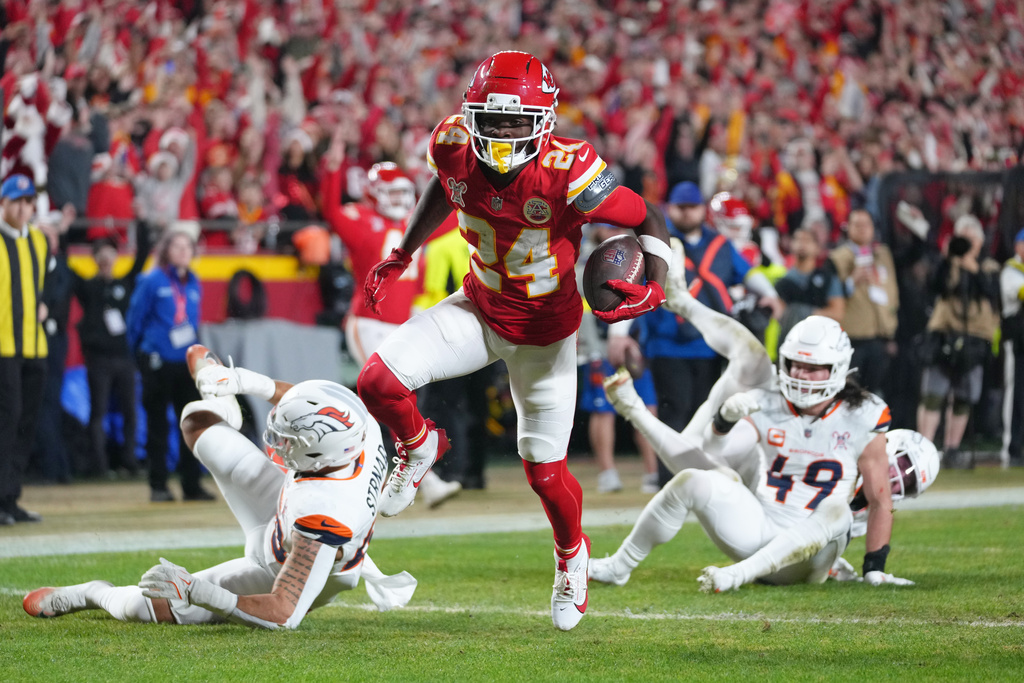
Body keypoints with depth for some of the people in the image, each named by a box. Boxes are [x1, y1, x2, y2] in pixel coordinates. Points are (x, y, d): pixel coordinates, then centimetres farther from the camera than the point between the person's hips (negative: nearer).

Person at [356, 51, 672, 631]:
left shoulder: (567, 171, -31)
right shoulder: (455, 147, -18)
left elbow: (649, 220, -20)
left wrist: (655, 289, -37)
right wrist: (401, 256, 6)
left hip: (545, 330, -3)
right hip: (480, 308, 3)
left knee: (545, 470, 5)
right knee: (379, 381, -18)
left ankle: (572, 553, 39)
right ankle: (420, 448, 18)